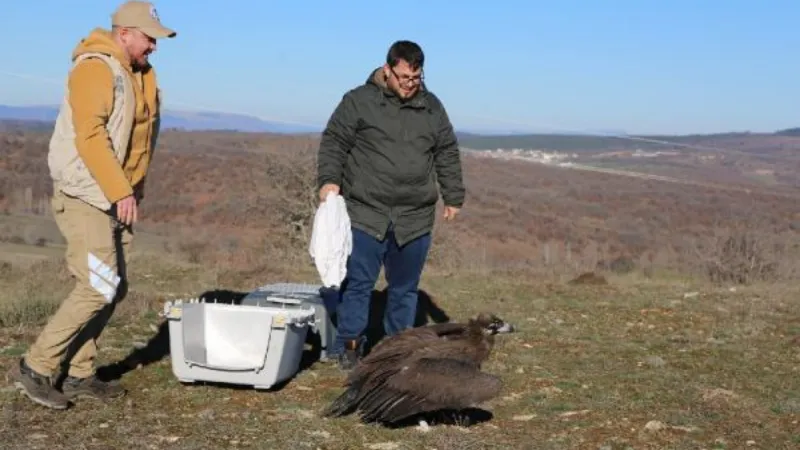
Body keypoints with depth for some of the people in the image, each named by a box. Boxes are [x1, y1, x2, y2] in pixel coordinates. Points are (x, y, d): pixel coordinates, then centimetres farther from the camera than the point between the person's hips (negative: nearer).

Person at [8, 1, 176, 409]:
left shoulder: (140, 72, 13)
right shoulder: (96, 68, -15)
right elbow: (89, 136, -24)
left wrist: (132, 188, 10)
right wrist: (120, 191, -25)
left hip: (116, 198, 9)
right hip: (84, 197, -9)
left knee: (113, 289, 9)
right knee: (98, 288, -12)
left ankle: (77, 375, 17)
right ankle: (35, 368, -1)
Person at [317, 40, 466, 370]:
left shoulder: (432, 107, 11)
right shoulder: (359, 101, -1)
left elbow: (448, 155, 17)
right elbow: (333, 142, -1)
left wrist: (453, 197, 15)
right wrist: (328, 179, -14)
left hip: (415, 218, 4)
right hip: (365, 214, -3)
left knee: (405, 288, 11)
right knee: (357, 283, -3)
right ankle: (349, 347, 11)